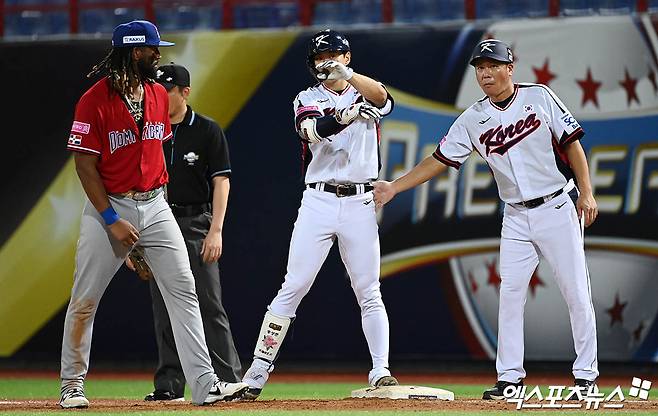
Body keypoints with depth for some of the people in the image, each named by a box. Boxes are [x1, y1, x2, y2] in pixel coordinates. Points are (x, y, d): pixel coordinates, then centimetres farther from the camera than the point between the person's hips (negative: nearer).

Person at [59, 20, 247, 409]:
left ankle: (205, 384, -6)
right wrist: (112, 220, -16)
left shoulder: (159, 95, 8)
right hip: (108, 206, -5)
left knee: (183, 291, -4)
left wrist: (156, 193, 14)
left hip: (155, 205, 5)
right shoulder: (95, 100, -12)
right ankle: (73, 385, 14)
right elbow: (85, 165, -13)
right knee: (84, 300, 0)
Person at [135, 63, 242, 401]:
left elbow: (221, 182, -4)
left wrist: (215, 231, -14)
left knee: (209, 304, -8)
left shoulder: (207, 131, 0)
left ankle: (229, 381, -6)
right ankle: (169, 384, 7)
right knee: (164, 308, 4)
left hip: (196, 224, -4)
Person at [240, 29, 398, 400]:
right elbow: (314, 131, -15)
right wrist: (347, 114, -35)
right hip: (318, 201, 0)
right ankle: (257, 373, -4)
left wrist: (347, 74, -35)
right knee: (292, 289, -4)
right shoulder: (308, 100, 8)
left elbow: (381, 96, -18)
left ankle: (381, 372, 4)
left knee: (369, 293, 1)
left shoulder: (365, 95, 8)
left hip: (360, 205, 0)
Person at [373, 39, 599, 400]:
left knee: (576, 292, -3)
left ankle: (586, 375, 4)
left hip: (557, 207, -3)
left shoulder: (539, 96, -3)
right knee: (510, 295, -3)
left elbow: (571, 142, -2)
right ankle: (510, 377, 2)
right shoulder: (472, 120, 5)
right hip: (517, 217, 3)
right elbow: (439, 160, 5)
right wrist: (394, 187, -4)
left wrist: (586, 193, -8)